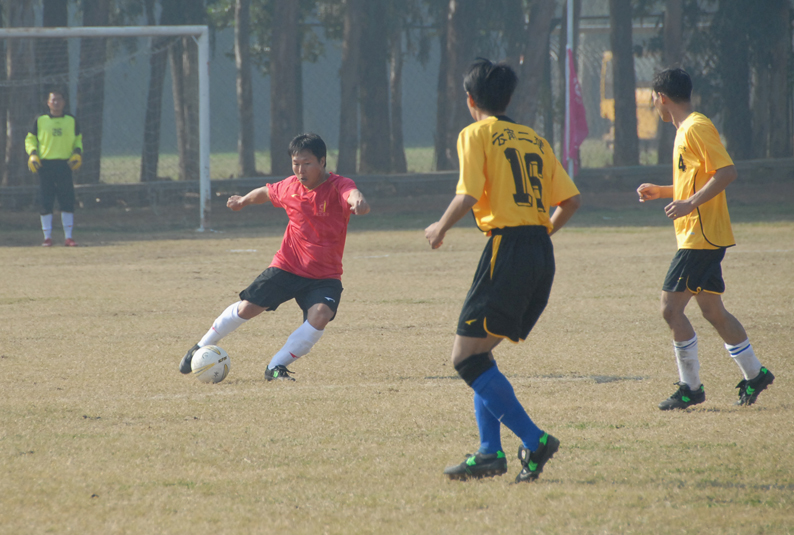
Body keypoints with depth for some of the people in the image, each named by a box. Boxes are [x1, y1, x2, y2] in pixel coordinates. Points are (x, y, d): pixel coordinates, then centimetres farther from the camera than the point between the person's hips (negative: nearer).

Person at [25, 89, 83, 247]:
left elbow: (78, 139, 20)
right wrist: (32, 154, -6)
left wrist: (78, 152, 0)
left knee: (67, 201, -3)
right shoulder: (40, 121, 5)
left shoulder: (71, 121, 9)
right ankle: (47, 237, 5)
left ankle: (68, 237, 3)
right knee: (45, 203, -2)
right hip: (45, 164, -1)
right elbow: (30, 139, 11)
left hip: (65, 164, 1)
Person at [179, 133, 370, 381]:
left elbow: (351, 193, -44)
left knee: (320, 315, -27)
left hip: (325, 276, -3)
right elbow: (267, 192, 21)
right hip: (287, 267, 3)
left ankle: (276, 367, -14)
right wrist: (245, 200, 40)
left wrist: (357, 201, -69)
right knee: (247, 308, -1)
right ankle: (202, 348, 22)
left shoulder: (338, 186, -18)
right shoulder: (289, 187, -4)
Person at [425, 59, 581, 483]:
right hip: (542, 253, 7)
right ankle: (490, 452, 6)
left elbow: (469, 195, -13)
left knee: (467, 357, -5)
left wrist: (441, 228, 4)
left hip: (507, 246, -7)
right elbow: (571, 200, 15)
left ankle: (533, 440, -14)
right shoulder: (535, 140, 18)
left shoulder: (476, 134, 0)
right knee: (479, 353, 16)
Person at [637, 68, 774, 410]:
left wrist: (690, 204, -26)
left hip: (700, 237, -10)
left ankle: (690, 387, -4)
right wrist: (661, 191, 19)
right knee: (713, 310, 12)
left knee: (671, 306, -9)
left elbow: (727, 172, -22)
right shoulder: (685, 131, 18)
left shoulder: (696, 128, -13)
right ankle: (754, 375, 17)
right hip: (702, 237, 10)